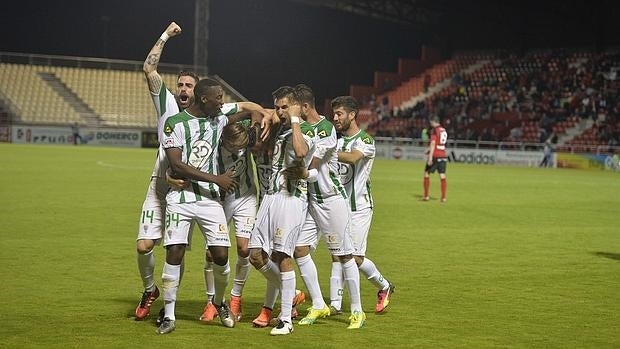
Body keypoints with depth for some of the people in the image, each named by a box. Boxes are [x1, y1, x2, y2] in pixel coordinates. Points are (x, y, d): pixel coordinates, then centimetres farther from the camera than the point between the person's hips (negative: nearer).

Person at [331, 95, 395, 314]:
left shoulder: (365, 141, -9)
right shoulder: (335, 139, 11)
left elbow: (352, 157, -29)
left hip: (359, 207, -5)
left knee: (355, 257, -5)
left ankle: (384, 286, 18)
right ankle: (335, 303, 1)